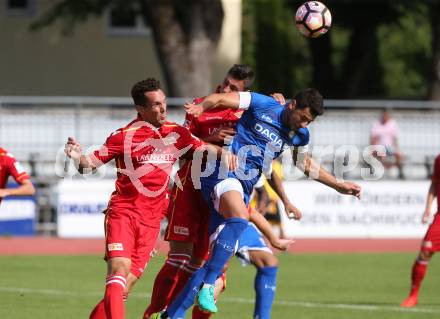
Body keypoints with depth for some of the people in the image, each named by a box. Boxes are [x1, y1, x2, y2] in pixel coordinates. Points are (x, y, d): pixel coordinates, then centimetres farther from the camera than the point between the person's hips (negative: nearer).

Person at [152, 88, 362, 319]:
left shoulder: (299, 135, 15)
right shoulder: (264, 106, -3)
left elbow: (305, 164, 35)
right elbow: (221, 99, -7)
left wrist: (339, 186, 36)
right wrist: (201, 107, -27)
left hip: (243, 190, 7)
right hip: (223, 174, -7)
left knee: (218, 259, -3)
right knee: (239, 218, -37)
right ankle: (207, 286, -38)